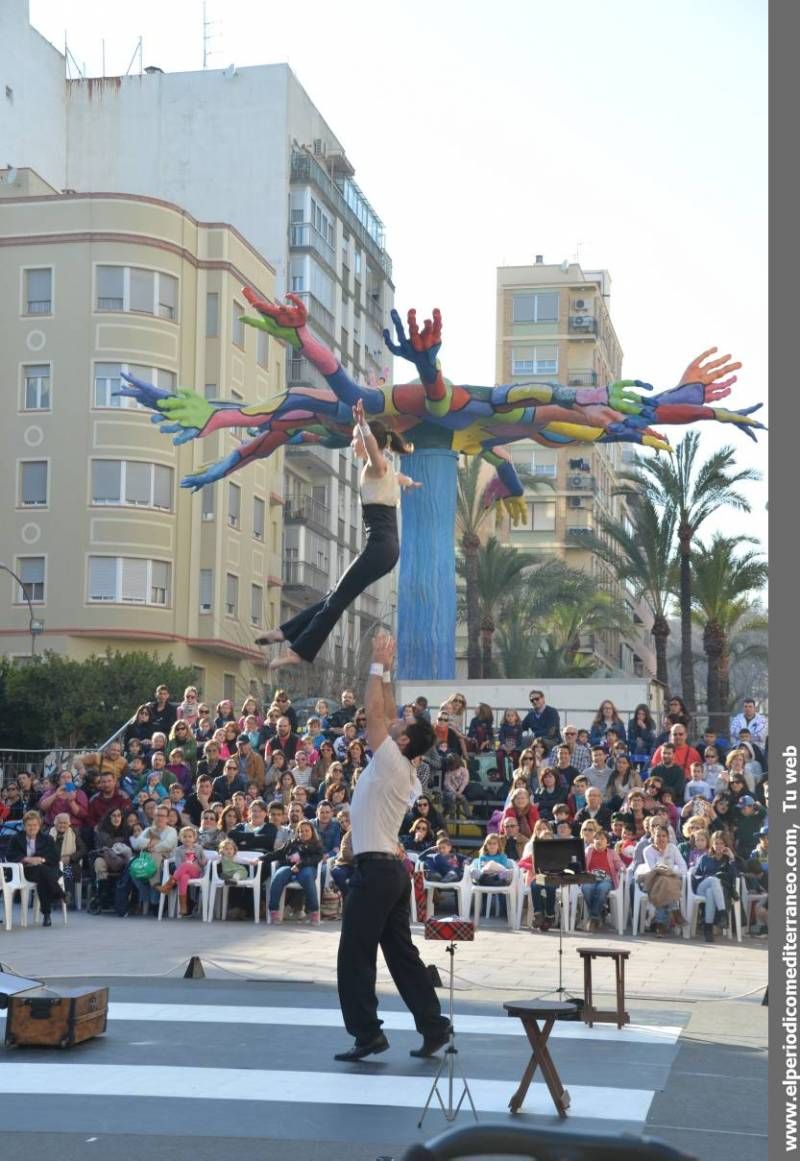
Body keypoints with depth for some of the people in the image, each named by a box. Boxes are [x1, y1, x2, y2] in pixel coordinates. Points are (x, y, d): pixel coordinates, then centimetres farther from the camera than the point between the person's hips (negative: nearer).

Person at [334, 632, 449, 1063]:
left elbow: (375, 712, -12)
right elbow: (386, 714, 19)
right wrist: (386, 670, 19)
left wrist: (378, 665, -5)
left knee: (355, 956, -3)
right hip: (391, 869, 9)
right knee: (401, 953, 11)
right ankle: (433, 1025, 12)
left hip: (375, 870, -9)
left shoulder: (391, 764, -11)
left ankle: (367, 1033, -1)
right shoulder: (400, 768, 11)